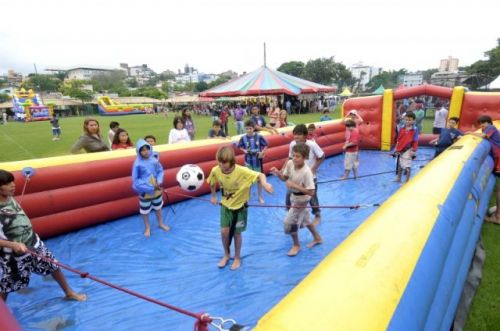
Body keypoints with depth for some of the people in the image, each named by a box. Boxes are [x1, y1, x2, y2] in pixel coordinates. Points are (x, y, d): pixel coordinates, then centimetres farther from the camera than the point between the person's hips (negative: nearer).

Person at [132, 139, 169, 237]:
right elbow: (136, 180, -17)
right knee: (145, 211, 13)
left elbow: (160, 171, 2)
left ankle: (161, 224, 43)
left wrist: (159, 182, -17)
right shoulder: (138, 164, -20)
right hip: (145, 192, -3)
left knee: (158, 208, 22)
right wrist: (150, 187, -21)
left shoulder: (154, 160, -11)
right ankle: (147, 228, 35)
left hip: (157, 190, 3)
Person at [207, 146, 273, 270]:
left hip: (240, 206, -2)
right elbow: (212, 183, 3)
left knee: (237, 233, 8)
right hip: (226, 205, 3)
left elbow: (260, 175, -30)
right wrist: (213, 196, 10)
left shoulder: (242, 171, -31)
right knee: (224, 231, 0)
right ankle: (226, 255, 29)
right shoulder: (215, 171, -19)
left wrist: (264, 183, -50)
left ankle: (237, 258, 33)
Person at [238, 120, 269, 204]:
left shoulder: (259, 137, -13)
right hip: (248, 161, 0)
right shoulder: (243, 137, -10)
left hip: (257, 160, 0)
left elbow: (265, 145, -1)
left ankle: (260, 197, 29)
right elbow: (240, 146, 5)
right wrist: (244, 150, -13)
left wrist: (262, 152, -14)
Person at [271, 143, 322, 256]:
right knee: (304, 218, 25)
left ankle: (296, 245, 25)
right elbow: (285, 178, 2)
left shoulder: (306, 172, -33)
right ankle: (317, 238, 49)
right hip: (294, 196, 8)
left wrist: (294, 185, -33)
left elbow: (311, 192, -31)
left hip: (301, 199, -8)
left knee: (289, 222, -2)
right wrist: (278, 173, -19)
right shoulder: (290, 163, -14)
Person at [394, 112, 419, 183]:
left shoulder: (415, 130, -11)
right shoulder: (402, 128, 1)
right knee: (400, 165, 18)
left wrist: (413, 151, -10)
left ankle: (407, 181, 10)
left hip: (408, 150, -5)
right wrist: (397, 149, 8)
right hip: (400, 150, 5)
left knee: (407, 167, 0)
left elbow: (415, 141, -9)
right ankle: (398, 179, 33)